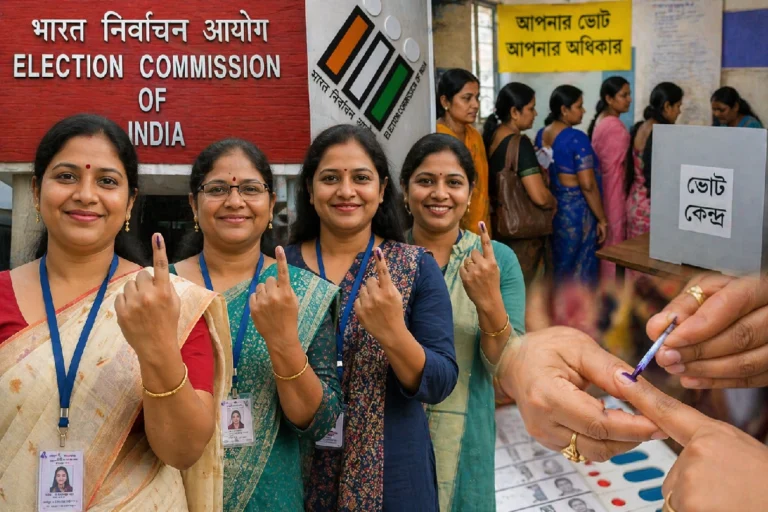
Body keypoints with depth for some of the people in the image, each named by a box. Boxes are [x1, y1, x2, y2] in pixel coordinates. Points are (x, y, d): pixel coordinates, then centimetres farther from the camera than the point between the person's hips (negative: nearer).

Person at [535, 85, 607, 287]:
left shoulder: (541, 135, 5)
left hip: (549, 208, 8)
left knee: (556, 268, 18)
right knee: (578, 271, 4)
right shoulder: (577, 139, -18)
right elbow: (587, 185, -21)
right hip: (576, 210, -8)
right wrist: (602, 219, -13)